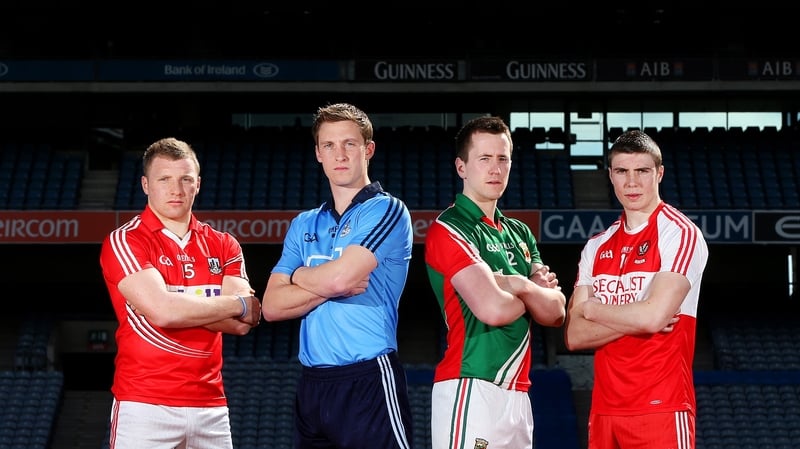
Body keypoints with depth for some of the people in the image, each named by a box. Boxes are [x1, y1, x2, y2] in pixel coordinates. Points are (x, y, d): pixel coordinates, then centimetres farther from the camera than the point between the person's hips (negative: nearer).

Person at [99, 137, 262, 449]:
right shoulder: (123, 241, -3)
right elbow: (161, 311, -17)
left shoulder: (223, 246, 12)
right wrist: (238, 305, -4)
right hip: (144, 404, -4)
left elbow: (242, 324, -1)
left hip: (211, 406, 4)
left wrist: (179, 306, -13)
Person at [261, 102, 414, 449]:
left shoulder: (386, 211, -4)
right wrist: (331, 285, -9)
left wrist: (298, 275, 3)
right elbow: (272, 307, 4)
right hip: (311, 385, 6)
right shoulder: (303, 225, 14)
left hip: (368, 382, -6)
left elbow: (341, 276, -18)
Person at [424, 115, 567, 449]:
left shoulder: (519, 233, 18)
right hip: (471, 391, -7)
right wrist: (537, 292, 2)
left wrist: (522, 286, -10)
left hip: (517, 393, 7)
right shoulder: (448, 229, -7)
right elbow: (494, 309, -19)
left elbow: (556, 313, 10)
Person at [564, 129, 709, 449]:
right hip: (604, 409, 5)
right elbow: (574, 336, 5)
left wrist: (591, 308, -1)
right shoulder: (597, 247, 13)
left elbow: (654, 315, -18)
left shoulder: (680, 233, -5)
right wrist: (637, 319, -9)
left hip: (662, 408, -5)